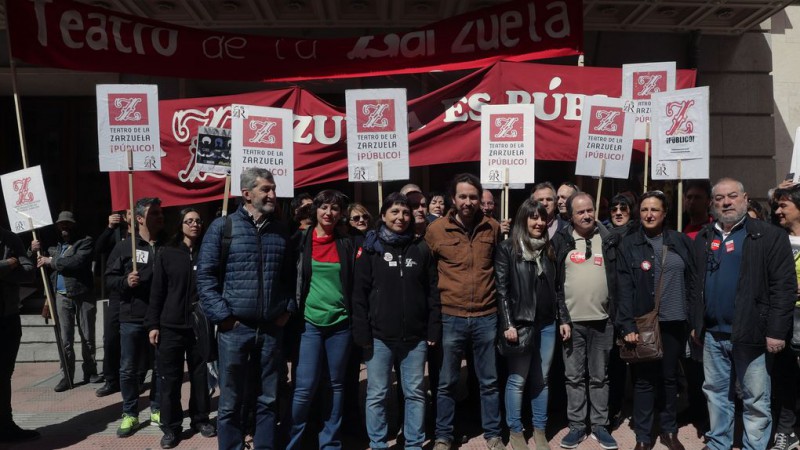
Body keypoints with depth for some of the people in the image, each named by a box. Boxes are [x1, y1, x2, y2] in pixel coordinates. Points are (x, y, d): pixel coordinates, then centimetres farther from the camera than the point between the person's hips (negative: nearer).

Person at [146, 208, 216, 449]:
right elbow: (157, 291, 0)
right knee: (170, 378, 4)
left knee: (200, 375, 10)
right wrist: (153, 324, -3)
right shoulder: (167, 253, 1)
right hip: (171, 326, -1)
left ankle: (200, 419, 26)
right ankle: (171, 427, 17)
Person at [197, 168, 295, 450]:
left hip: (271, 329, 3)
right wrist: (222, 316, -10)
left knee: (268, 399, 13)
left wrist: (288, 309, 5)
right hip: (235, 329, -3)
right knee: (231, 403, 8)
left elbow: (290, 275, 15)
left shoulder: (281, 231, 9)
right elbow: (205, 275, -5)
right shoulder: (222, 227, -3)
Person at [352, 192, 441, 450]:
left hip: (415, 336, 2)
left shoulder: (421, 248, 6)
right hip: (379, 336, -1)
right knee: (377, 394, 8)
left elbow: (433, 291, 5)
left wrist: (434, 329, -1)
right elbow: (359, 293, -3)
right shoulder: (371, 248, 1)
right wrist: (362, 332, -9)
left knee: (415, 393, 10)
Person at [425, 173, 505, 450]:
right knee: (446, 383, 11)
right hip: (450, 318, -1)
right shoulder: (436, 230, -4)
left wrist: (501, 306, 11)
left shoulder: (493, 228, 2)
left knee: (489, 381, 14)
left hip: (486, 317, 2)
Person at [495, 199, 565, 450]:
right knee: (517, 380, 3)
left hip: (547, 324, 5)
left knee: (541, 379, 12)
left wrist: (562, 319, 11)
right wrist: (508, 324, -14)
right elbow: (501, 289, -9)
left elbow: (556, 287, 15)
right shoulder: (507, 249, -5)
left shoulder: (549, 250, 11)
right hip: (520, 324, -5)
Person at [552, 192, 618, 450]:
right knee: (574, 376, 8)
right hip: (571, 320, 0)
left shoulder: (609, 240, 3)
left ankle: (600, 426, 22)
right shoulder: (561, 241, 0)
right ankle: (577, 426, 19)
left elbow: (620, 278, 6)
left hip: (602, 320, 1)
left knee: (599, 376, 11)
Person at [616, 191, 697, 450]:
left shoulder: (680, 241, 5)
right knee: (644, 380, 4)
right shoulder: (630, 244, -3)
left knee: (670, 377, 14)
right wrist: (627, 326, -16)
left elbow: (692, 282, 7)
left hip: (674, 322, 2)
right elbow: (624, 289, -8)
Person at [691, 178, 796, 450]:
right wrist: (695, 323, 9)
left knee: (756, 401, 5)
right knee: (716, 393, 15)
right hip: (712, 334, 5)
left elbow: (785, 286, -9)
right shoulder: (703, 239, 11)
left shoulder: (770, 236, -4)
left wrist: (776, 330, -14)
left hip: (752, 334, -4)